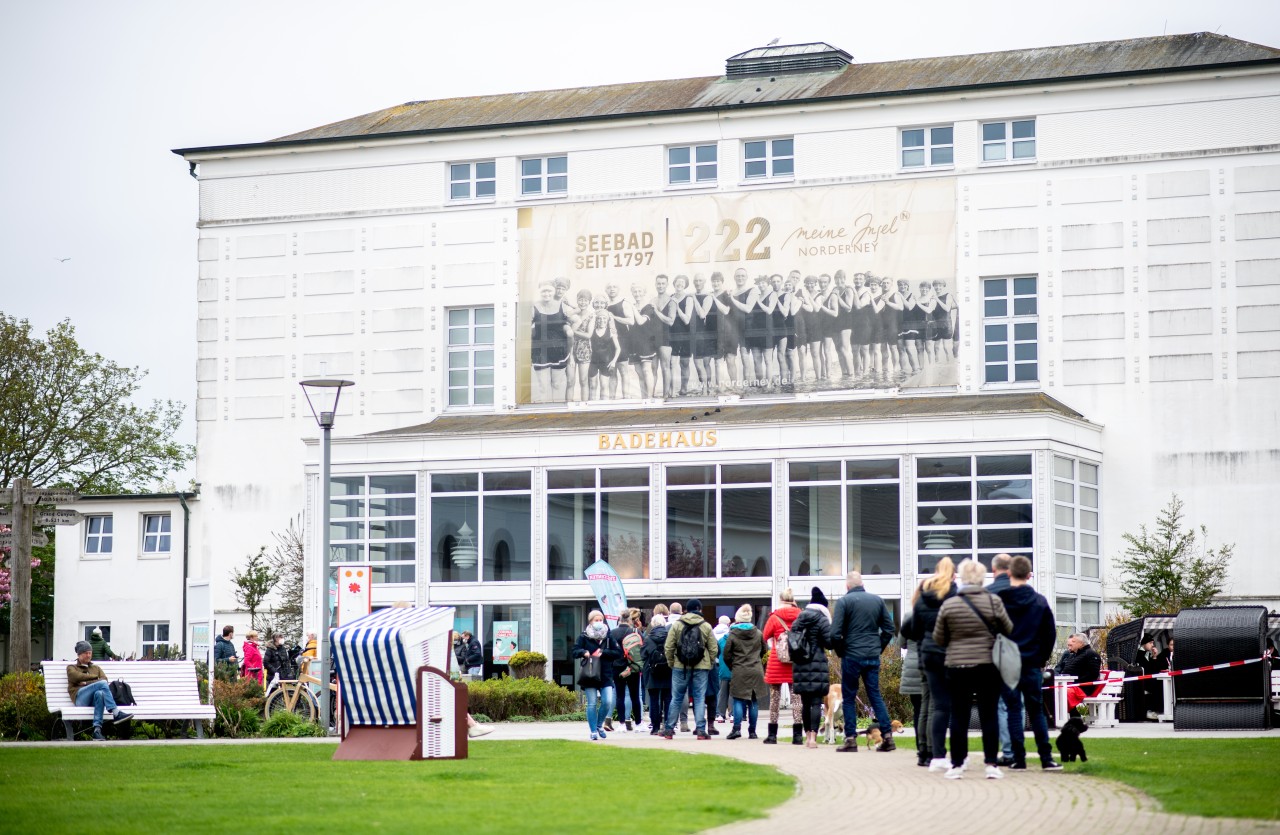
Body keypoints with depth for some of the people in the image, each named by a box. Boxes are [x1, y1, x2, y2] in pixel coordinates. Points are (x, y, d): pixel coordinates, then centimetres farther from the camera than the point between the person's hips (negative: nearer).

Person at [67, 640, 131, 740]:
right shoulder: (71, 667, 27)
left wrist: (86, 683, 0)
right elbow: (75, 677, 2)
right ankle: (116, 714, -44)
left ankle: (97, 729, -51)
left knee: (100, 693, -39)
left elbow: (104, 678, 13)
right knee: (102, 684, -31)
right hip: (80, 697, -2)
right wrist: (94, 677, 8)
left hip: (94, 700, 3)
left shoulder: (96, 668, 35)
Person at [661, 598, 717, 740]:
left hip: (680, 666, 1)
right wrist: (709, 664, 13)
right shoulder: (706, 626, 0)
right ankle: (701, 730, -1)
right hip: (701, 667, -1)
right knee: (699, 698, 3)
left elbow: (668, 648, -1)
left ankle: (669, 729, 12)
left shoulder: (676, 625, 0)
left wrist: (671, 663, 11)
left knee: (676, 698, 8)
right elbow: (713, 649, 1)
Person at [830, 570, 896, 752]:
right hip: (873, 657, 4)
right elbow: (889, 629, 7)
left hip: (852, 656, -4)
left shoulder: (844, 602, -7)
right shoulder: (878, 600, 6)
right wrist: (878, 648, 14)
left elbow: (835, 634, -12)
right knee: (875, 695, 10)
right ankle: (887, 736, 3)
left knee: (849, 697, 5)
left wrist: (841, 652, 3)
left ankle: (851, 739, 3)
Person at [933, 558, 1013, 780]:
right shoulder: (993, 601, -5)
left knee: (959, 716, 6)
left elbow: (938, 639, 5)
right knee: (989, 715, 6)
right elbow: (1009, 630, 4)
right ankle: (991, 764, 5)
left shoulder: (948, 605, -3)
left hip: (957, 667, 1)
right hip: (988, 666, 0)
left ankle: (957, 765, 7)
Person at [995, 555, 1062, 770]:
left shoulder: (997, 600, -5)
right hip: (1032, 664, 1)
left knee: (1013, 710, 3)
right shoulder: (1040, 601, 1)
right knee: (1037, 711, 7)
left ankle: (1019, 758, -1)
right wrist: (1042, 659, 13)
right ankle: (1046, 758, 4)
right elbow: (1050, 633, 4)